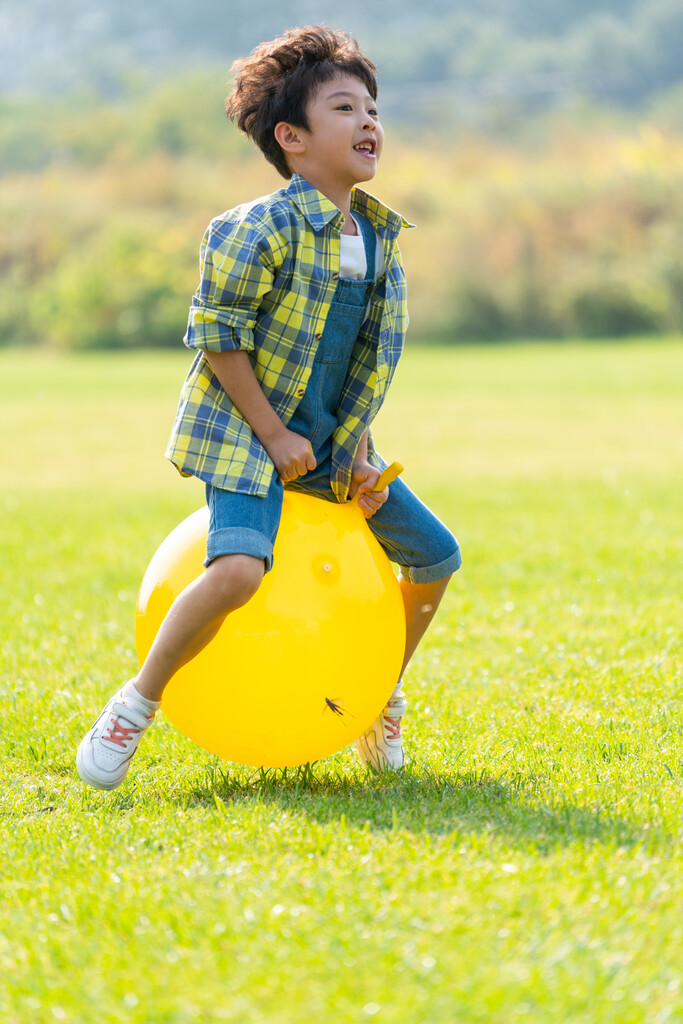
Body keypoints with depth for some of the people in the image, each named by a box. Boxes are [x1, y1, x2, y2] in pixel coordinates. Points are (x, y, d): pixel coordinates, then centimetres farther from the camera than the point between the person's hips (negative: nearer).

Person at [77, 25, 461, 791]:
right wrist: (273, 434, -16)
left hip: (332, 445, 8)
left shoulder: (379, 237, 5)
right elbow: (215, 333, -17)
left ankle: (379, 697, 29)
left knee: (435, 555, 9)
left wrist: (358, 446, 3)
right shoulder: (266, 228, -18)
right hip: (243, 435, -8)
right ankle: (135, 705, -13)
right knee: (239, 567, -31)